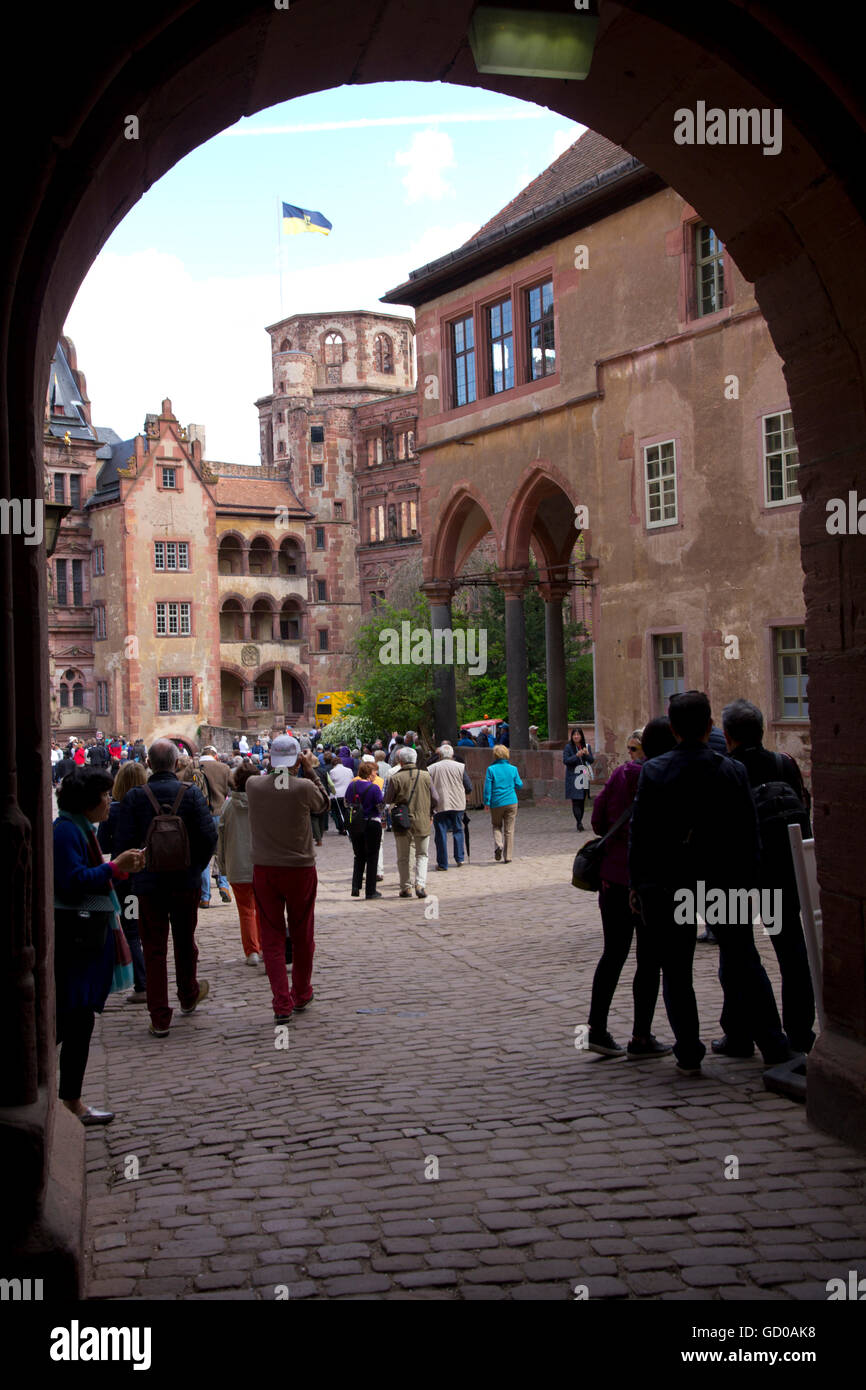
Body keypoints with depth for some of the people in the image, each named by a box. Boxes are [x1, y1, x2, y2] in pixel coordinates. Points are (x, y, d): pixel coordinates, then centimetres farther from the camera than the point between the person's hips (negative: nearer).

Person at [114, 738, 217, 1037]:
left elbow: (123, 841, -12)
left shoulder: (134, 797, -10)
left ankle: (160, 1019, 6)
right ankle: (188, 996, 41)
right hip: (186, 881, 1)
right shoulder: (191, 793, -9)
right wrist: (197, 865, 4)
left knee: (154, 949, 6)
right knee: (185, 942, 21)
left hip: (149, 882, -1)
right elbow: (209, 835, -12)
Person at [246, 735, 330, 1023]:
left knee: (271, 938, 6)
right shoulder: (304, 787, -16)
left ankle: (282, 1004, -2)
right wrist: (310, 771, 8)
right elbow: (323, 804, 5)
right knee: (302, 936, 16)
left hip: (264, 870, 1)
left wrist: (276, 770, 13)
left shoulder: (253, 785, -9)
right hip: (300, 869, -1)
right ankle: (301, 995, 31)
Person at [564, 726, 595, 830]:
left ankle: (579, 822, 14)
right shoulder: (568, 747, -2)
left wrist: (587, 754, -13)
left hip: (584, 777, 4)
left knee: (582, 801, 6)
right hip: (573, 777, -4)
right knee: (576, 801, -12)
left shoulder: (586, 746, 9)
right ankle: (579, 822, -18)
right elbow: (565, 760, -10)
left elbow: (592, 760, 6)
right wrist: (577, 756, -20)